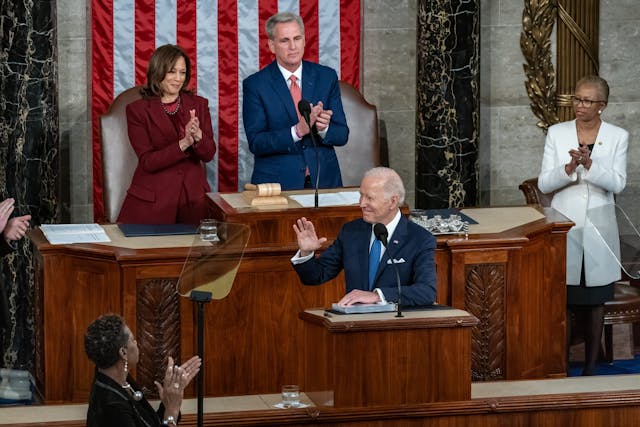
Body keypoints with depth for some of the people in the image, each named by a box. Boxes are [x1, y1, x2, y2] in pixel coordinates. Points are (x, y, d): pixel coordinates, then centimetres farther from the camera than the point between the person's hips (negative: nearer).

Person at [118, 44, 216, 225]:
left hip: (193, 196, 2)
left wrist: (197, 135, -18)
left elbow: (208, 154, 3)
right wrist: (184, 144, -20)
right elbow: (147, 162, -8)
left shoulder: (199, 105, 9)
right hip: (152, 200, -2)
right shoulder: (137, 110, 0)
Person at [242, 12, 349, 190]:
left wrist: (324, 128, -16)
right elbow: (256, 143, -9)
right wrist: (297, 131, -21)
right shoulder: (255, 85, -2)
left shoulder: (326, 77, 5)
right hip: (277, 183, -2)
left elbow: (342, 135, 5)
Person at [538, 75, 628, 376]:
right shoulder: (557, 133, 1)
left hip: (598, 229, 0)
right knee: (563, 299, -1)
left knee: (595, 302, 8)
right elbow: (544, 183, -3)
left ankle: (590, 368, 16)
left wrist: (589, 164, -24)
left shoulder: (617, 137, 0)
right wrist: (569, 168, -21)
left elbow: (617, 183, -9)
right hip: (564, 227, 0)